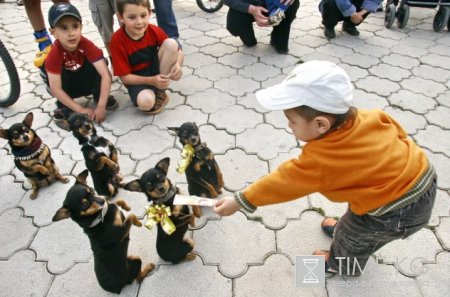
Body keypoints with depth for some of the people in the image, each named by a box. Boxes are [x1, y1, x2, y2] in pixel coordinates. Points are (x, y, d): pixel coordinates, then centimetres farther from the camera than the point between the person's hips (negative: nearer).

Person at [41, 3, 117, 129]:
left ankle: (98, 96, -6)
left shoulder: (86, 45, -29)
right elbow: (55, 89, -31)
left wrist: (101, 106, -41)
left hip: (86, 82, 1)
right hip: (68, 86, 0)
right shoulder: (55, 53, -31)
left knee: (100, 62, -29)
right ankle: (63, 109, -14)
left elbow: (106, 75, -35)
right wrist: (81, 110, -33)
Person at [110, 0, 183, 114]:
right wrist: (151, 81, -30)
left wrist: (177, 65, -28)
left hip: (155, 69, 4)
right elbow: (125, 77, -17)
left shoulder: (154, 30, -12)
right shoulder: (118, 41, -21)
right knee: (145, 102, -38)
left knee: (171, 43, -22)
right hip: (137, 79, -4)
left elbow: (178, 51, -4)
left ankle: (159, 92, -12)